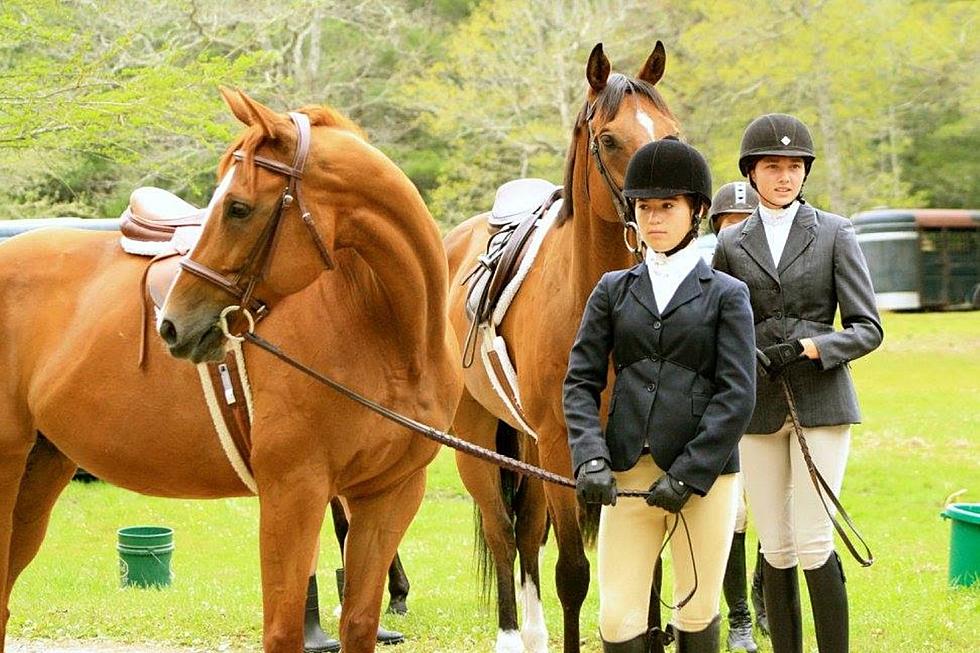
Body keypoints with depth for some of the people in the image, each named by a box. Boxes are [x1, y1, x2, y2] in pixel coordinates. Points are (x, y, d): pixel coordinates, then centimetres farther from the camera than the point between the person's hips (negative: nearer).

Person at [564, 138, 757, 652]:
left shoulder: (726, 295, 3)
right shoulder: (614, 290, 11)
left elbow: (736, 396, -6)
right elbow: (580, 382, 5)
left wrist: (688, 474, -14)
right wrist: (590, 459, -11)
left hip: (705, 474, -2)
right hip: (628, 472, 2)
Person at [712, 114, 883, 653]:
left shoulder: (835, 234, 3)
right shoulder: (731, 245, 9)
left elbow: (867, 328, -1)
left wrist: (812, 348, -17)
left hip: (822, 402, -2)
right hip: (757, 407, 2)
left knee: (813, 543, -10)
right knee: (776, 550, 4)